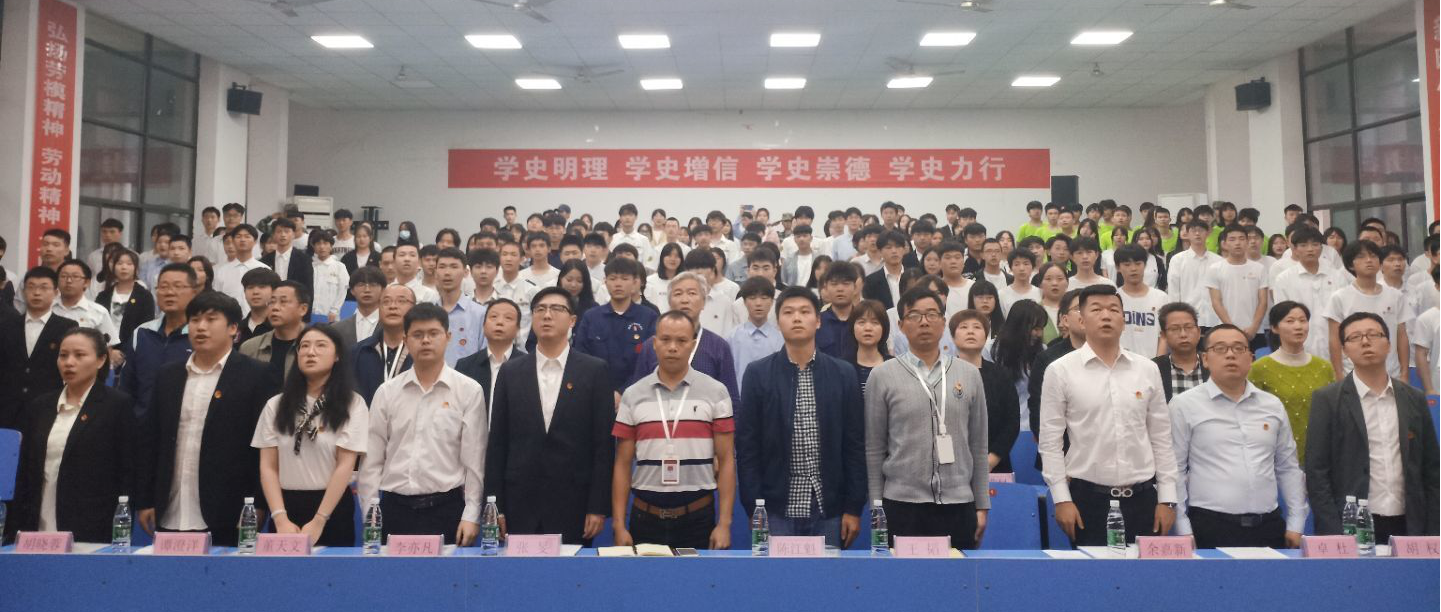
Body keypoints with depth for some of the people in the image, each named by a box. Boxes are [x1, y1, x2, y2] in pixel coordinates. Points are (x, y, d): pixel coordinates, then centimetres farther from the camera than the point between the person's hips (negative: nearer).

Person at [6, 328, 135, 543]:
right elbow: (24, 470, 14)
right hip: (39, 531, 5)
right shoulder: (40, 406, 12)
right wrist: (16, 529, 7)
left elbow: (127, 472, -5)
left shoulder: (117, 405, -3)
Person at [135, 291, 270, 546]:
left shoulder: (254, 375, -3)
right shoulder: (168, 375, 12)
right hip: (169, 518, 4)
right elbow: (150, 439, 13)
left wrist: (257, 507, -9)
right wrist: (144, 501, 9)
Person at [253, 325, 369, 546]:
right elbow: (268, 466, 2)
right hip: (286, 506, 2)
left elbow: (346, 465, -8)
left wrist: (318, 521, -13)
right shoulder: (276, 405, 6)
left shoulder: (352, 404, -3)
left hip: (333, 508, -2)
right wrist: (280, 518, -10)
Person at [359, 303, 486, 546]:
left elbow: (474, 460, -2)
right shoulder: (387, 392, 5)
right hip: (395, 508, 2)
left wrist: (471, 516, -5)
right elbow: (372, 459, 7)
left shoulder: (469, 391, -2)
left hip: (446, 508, -2)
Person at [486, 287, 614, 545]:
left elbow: (604, 443, -2)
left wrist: (598, 506, -6)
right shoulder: (510, 372, 7)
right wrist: (494, 506, 1)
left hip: (573, 504, -2)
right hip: (520, 504, 2)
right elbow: (497, 444, 6)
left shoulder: (595, 371, 1)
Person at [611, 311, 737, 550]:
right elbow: (623, 465, 5)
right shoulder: (633, 395, 3)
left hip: (698, 518, -1)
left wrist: (724, 524, -6)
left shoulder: (716, 393, 0)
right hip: (645, 518, 1)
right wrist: (619, 526, -1)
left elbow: (726, 461, 0)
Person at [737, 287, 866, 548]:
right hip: (777, 509, -1)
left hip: (829, 509, 1)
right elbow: (746, 445, -1)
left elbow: (855, 445, 4)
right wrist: (754, 510, -5)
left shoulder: (844, 374, 4)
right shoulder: (757, 373, 0)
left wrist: (854, 509, 1)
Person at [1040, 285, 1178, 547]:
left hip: (1142, 496, 3)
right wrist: (1061, 499, -7)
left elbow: (1161, 437, 9)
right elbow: (1049, 440, -3)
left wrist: (1167, 498, 5)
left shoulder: (1148, 370, 6)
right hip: (1087, 496, -2)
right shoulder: (1060, 371, -3)